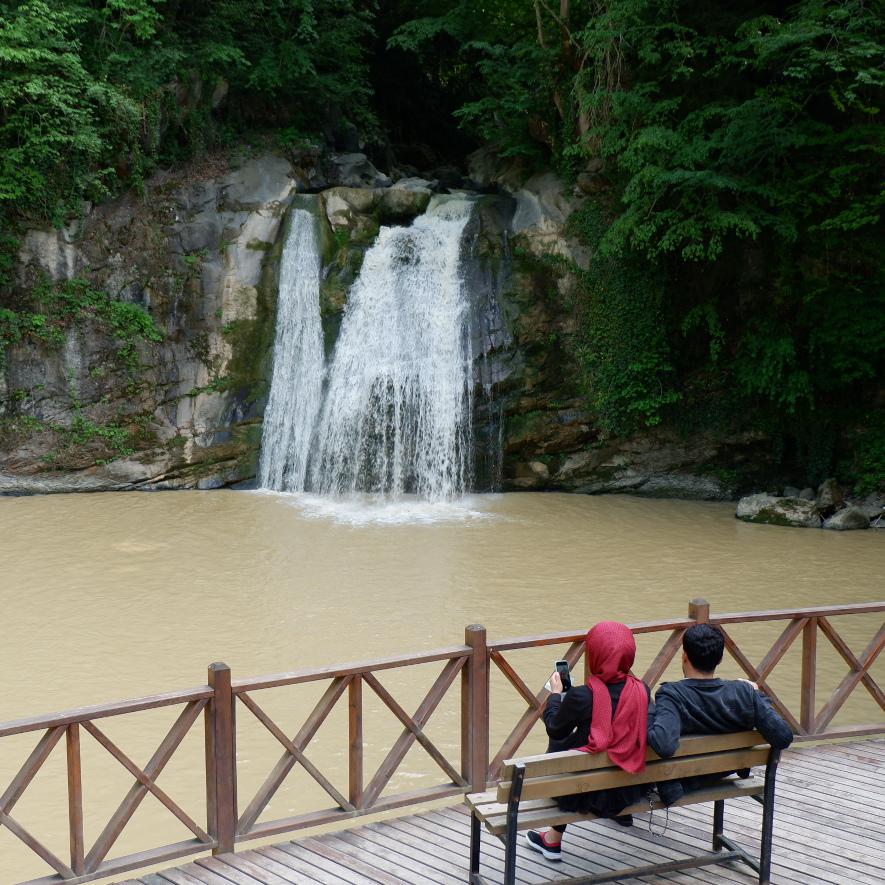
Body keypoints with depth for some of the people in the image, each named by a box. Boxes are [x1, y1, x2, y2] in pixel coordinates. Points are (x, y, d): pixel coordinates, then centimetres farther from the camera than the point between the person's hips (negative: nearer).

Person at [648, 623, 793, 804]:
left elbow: (664, 745, -50)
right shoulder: (744, 692, -23)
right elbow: (784, 738, -20)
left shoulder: (671, 695, -34)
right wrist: (757, 694, -7)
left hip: (680, 780, -4)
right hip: (722, 774, 5)